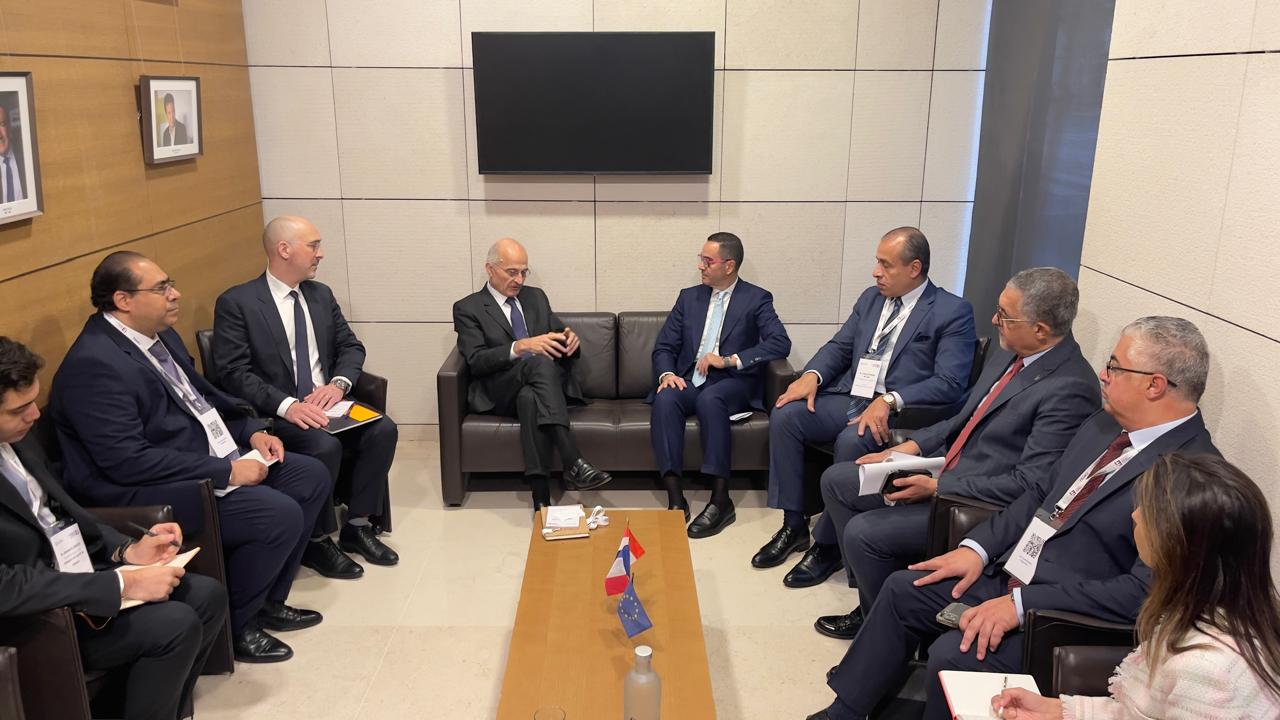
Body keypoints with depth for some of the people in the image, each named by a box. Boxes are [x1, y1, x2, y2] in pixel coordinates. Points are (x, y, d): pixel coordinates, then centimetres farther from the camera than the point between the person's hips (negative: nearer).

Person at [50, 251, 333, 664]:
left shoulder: (159, 335, 7)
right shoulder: (95, 365, -22)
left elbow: (201, 398, 20)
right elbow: (128, 461, -27)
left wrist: (252, 432, 3)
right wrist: (226, 472, -24)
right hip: (144, 491, -10)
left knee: (312, 478, 5)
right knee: (280, 515, -24)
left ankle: (267, 600, 15)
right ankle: (230, 626, 0)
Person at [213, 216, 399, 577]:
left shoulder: (321, 294, 11)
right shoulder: (236, 303, -7)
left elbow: (351, 346, 11)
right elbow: (234, 373, -15)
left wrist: (338, 383, -11)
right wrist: (287, 405, -28)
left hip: (325, 404, 6)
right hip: (274, 414, -6)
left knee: (383, 429, -19)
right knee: (325, 445, -32)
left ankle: (357, 526, -3)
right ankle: (316, 540, -9)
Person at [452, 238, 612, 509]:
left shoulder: (536, 296, 21)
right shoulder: (468, 308, 6)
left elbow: (557, 337, 20)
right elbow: (476, 362, -9)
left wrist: (570, 340, -7)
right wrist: (521, 346, -25)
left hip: (543, 384, 4)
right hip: (499, 392, -3)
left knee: (531, 398, -35)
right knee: (541, 362, -35)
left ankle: (541, 499, -43)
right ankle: (574, 465, -45)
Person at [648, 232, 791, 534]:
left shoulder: (756, 299, 3)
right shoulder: (689, 297, 15)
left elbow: (780, 343, -12)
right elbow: (663, 347, 12)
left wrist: (729, 360, -19)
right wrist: (667, 373, -11)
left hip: (732, 383, -3)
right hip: (689, 381, 4)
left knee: (709, 399, -37)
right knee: (665, 399, -31)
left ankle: (720, 499, -32)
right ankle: (675, 498, -32)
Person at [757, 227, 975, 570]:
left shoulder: (953, 312, -5)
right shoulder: (871, 297, 15)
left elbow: (949, 384, -14)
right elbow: (840, 346, 17)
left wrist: (889, 401, -26)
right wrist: (812, 375, -6)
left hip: (896, 412, -6)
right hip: (848, 397, 6)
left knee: (851, 441, -35)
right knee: (785, 415, -18)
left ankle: (828, 541, -15)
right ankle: (794, 525, -7)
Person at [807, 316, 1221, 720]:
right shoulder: (1105, 424, 5)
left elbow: (1145, 590, -26)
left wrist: (1022, 605, -25)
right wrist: (978, 548, 1)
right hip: (1006, 574, 9)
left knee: (953, 653, -26)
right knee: (902, 590, 8)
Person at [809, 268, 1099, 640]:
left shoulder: (1070, 389, -23)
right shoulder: (1010, 353, 5)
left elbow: (1028, 483, -23)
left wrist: (938, 488, -20)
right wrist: (911, 446, 4)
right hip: (943, 468, 10)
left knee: (862, 533, -19)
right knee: (836, 480, 7)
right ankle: (870, 601, 17)